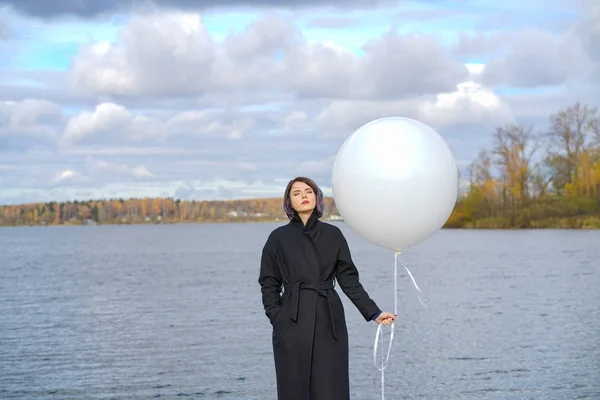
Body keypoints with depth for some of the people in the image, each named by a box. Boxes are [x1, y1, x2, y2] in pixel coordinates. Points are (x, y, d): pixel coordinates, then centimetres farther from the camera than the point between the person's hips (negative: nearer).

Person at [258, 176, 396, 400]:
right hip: (293, 322, -1)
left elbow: (349, 279, 8)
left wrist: (374, 313, 2)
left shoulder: (333, 235, 7)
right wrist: (277, 319, -5)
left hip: (329, 322, 1)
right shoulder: (278, 238, 3)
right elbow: (269, 284, 6)